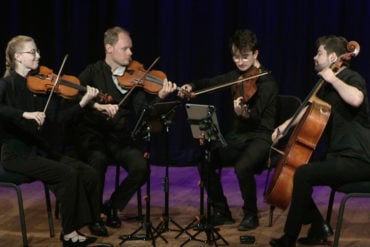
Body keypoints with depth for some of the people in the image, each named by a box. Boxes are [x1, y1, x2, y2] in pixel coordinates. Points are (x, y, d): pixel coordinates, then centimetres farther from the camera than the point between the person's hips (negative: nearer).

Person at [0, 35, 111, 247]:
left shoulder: (41, 85, 9)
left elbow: (57, 118, 3)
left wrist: (84, 102, -8)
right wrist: (25, 114, -38)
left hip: (41, 150, 6)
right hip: (17, 154, -6)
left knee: (89, 174, -10)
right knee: (68, 174, -24)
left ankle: (93, 222, 4)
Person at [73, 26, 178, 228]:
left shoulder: (133, 77, 8)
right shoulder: (92, 72, 1)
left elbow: (143, 111, -3)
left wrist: (160, 96, -21)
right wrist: (99, 106, -31)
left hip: (119, 138, 3)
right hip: (92, 134, -3)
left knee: (141, 167, -23)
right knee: (98, 160, -34)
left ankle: (113, 206, 3)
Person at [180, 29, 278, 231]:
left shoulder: (266, 81, -12)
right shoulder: (237, 75, 9)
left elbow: (256, 114, -25)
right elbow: (213, 83, 14)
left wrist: (243, 112, -48)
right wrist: (192, 86, -7)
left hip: (260, 137, -7)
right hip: (237, 136, 7)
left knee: (242, 167, -34)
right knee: (205, 161, -14)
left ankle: (251, 215, -9)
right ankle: (221, 212, 3)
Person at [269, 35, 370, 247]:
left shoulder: (352, 78, -12)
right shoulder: (328, 86, 15)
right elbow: (310, 109, 29)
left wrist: (333, 79, -23)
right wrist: (284, 126, 17)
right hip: (339, 155, 10)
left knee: (303, 174, -25)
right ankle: (319, 228, 11)